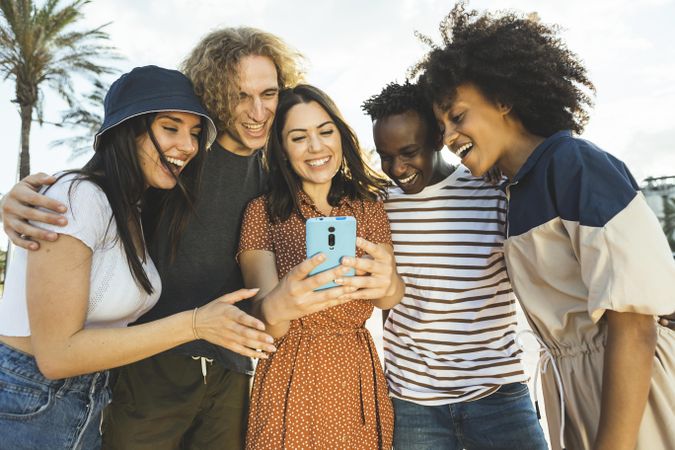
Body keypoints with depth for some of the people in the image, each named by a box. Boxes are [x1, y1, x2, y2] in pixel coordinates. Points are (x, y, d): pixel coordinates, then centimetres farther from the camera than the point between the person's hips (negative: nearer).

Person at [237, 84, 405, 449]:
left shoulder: (368, 206, 0)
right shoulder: (262, 212, -8)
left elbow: (393, 295, -13)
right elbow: (264, 327, -16)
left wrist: (387, 283, -36)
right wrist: (276, 307, -40)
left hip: (358, 374, 3)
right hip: (291, 376, -2)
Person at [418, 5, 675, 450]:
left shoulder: (574, 163, -17)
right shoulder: (519, 191, 7)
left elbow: (633, 323, -20)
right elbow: (558, 311, 9)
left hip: (629, 389, -7)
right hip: (571, 386, 8)